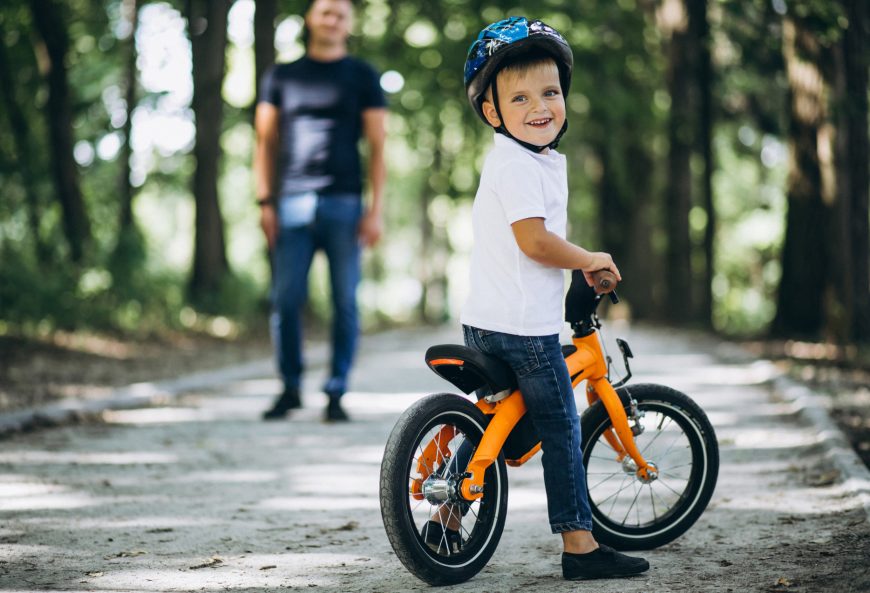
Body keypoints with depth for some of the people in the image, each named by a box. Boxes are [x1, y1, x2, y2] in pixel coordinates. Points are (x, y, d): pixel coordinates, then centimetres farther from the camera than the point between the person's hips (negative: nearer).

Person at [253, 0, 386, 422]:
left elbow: (377, 146, 6)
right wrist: (265, 201, 3)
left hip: (343, 203, -1)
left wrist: (376, 209, -3)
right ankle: (290, 388, 10)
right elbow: (266, 142, 14)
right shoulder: (281, 77, 15)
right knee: (286, 300, -3)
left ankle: (336, 393, 5)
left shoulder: (361, 77, 10)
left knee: (345, 301, -2)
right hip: (292, 205, 1)